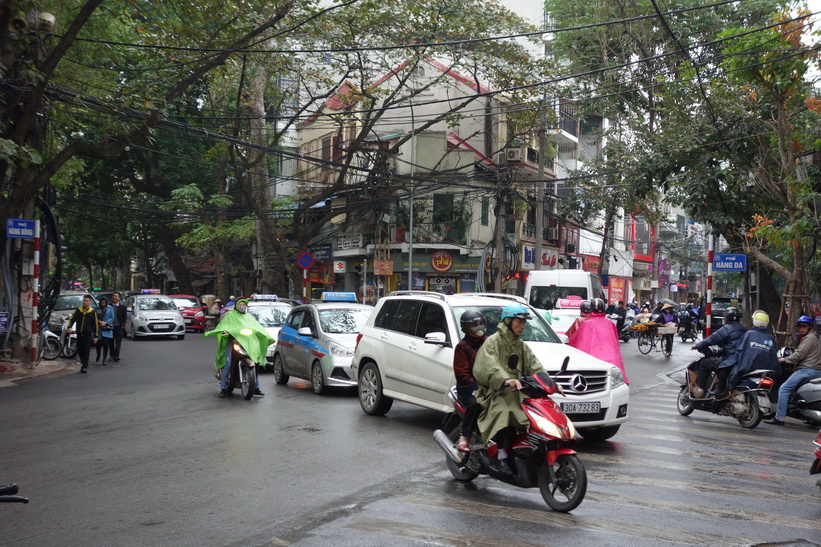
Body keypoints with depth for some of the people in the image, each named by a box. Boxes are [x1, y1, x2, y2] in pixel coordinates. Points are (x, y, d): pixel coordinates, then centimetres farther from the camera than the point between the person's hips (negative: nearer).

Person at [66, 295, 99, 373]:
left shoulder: (92, 312, -2)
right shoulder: (78, 310, 5)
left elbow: (96, 324, 2)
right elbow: (72, 319, 3)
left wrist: (95, 336, 0)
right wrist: (69, 327, -18)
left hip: (88, 334, -3)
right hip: (79, 334, 3)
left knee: (86, 351, -7)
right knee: (79, 351, 11)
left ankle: (85, 366, -4)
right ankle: (83, 363, 31)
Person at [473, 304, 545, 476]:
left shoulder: (521, 345, 21)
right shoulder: (493, 341, -4)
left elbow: (534, 367, 13)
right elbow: (488, 366, -22)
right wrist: (505, 380, -40)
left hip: (516, 392, 7)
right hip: (495, 392, -7)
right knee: (503, 413, -35)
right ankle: (501, 457, -32)